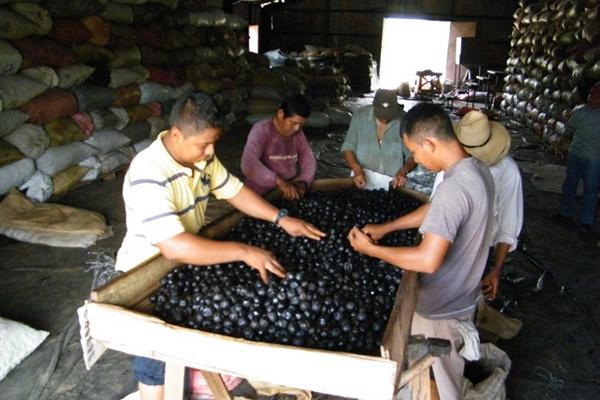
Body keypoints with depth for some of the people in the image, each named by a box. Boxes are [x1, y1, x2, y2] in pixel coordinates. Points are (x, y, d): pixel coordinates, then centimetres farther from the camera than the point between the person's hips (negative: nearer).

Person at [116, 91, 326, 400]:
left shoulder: (201, 156, -10)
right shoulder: (148, 175, -34)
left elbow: (234, 190, 0)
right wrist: (244, 252, -41)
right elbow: (174, 247, -42)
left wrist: (280, 218, -11)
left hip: (188, 260, 7)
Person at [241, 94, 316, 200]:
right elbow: (248, 164, -32)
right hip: (263, 195, -5)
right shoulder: (262, 131, -18)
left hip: (290, 189, 5)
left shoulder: (297, 133, 3)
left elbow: (308, 158, 1)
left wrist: (303, 183, -19)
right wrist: (279, 181, -39)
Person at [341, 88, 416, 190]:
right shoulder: (360, 116, -6)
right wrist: (357, 169, -19)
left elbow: (412, 154, -2)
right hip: (362, 182, 0)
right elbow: (348, 147, -2)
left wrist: (404, 171, -22)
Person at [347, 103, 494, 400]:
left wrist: (372, 249, -21)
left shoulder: (454, 187, -32)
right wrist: (384, 228, 7)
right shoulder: (478, 170, -1)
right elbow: (434, 210, 11)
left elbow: (428, 260, -34)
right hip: (462, 299, 9)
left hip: (441, 310, -8)